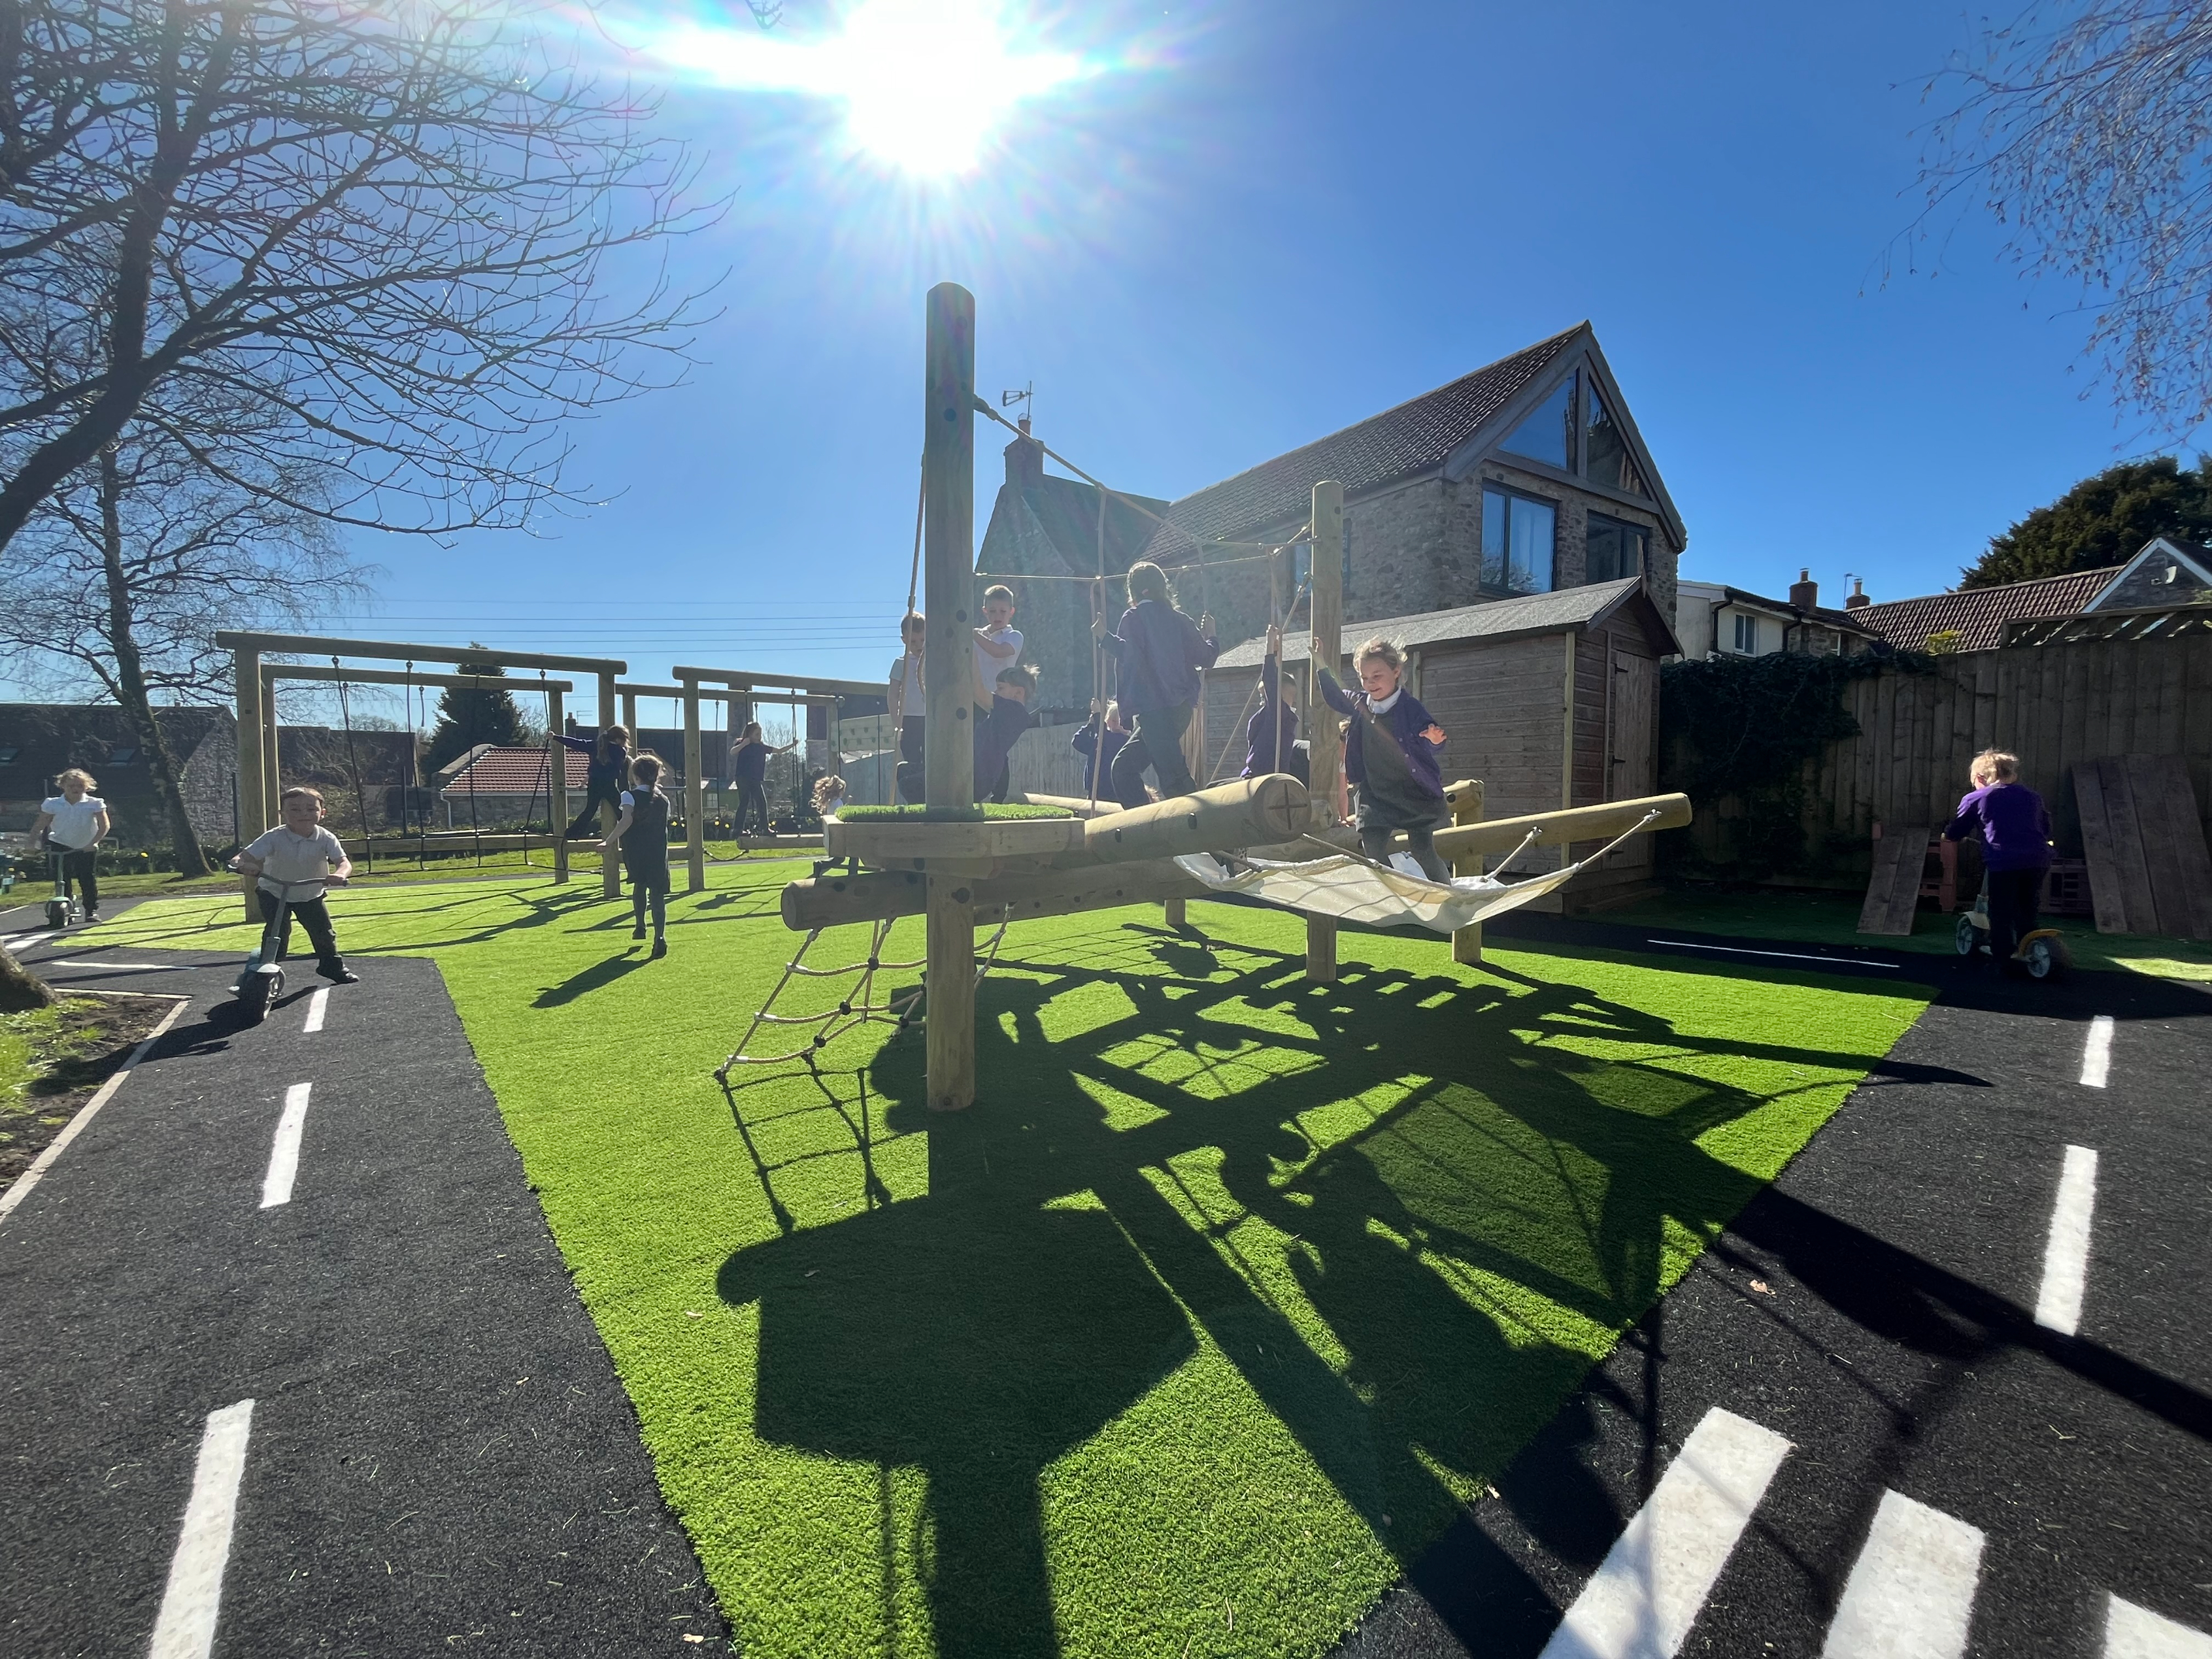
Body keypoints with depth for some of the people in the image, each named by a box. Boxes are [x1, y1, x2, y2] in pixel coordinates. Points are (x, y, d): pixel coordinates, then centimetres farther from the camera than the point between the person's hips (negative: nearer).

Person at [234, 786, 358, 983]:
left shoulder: (326, 838, -18)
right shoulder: (275, 838, -21)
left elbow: (344, 862, -29)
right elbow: (245, 857, -27)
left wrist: (340, 874, -52)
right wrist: (243, 865, -51)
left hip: (310, 895, 2)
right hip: (274, 893, -2)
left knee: (324, 931, 4)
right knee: (277, 932, -12)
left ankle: (332, 965, 23)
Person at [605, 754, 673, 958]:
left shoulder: (629, 796, -5)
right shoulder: (663, 800, 7)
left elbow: (626, 821, -22)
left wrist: (609, 842, -24)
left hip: (636, 853, -1)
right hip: (658, 854, 1)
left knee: (639, 885, 25)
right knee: (657, 894, -3)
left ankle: (640, 926, 32)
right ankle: (660, 937, -14)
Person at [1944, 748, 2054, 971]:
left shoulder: (1975, 799, 7)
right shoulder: (2032, 796, 21)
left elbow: (1954, 832, 11)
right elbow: (2046, 829, 29)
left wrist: (1948, 835, 33)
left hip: (2002, 862, -5)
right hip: (2038, 860, 5)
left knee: (2000, 915, 4)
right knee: (2027, 913, 19)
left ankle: (2002, 961, 4)